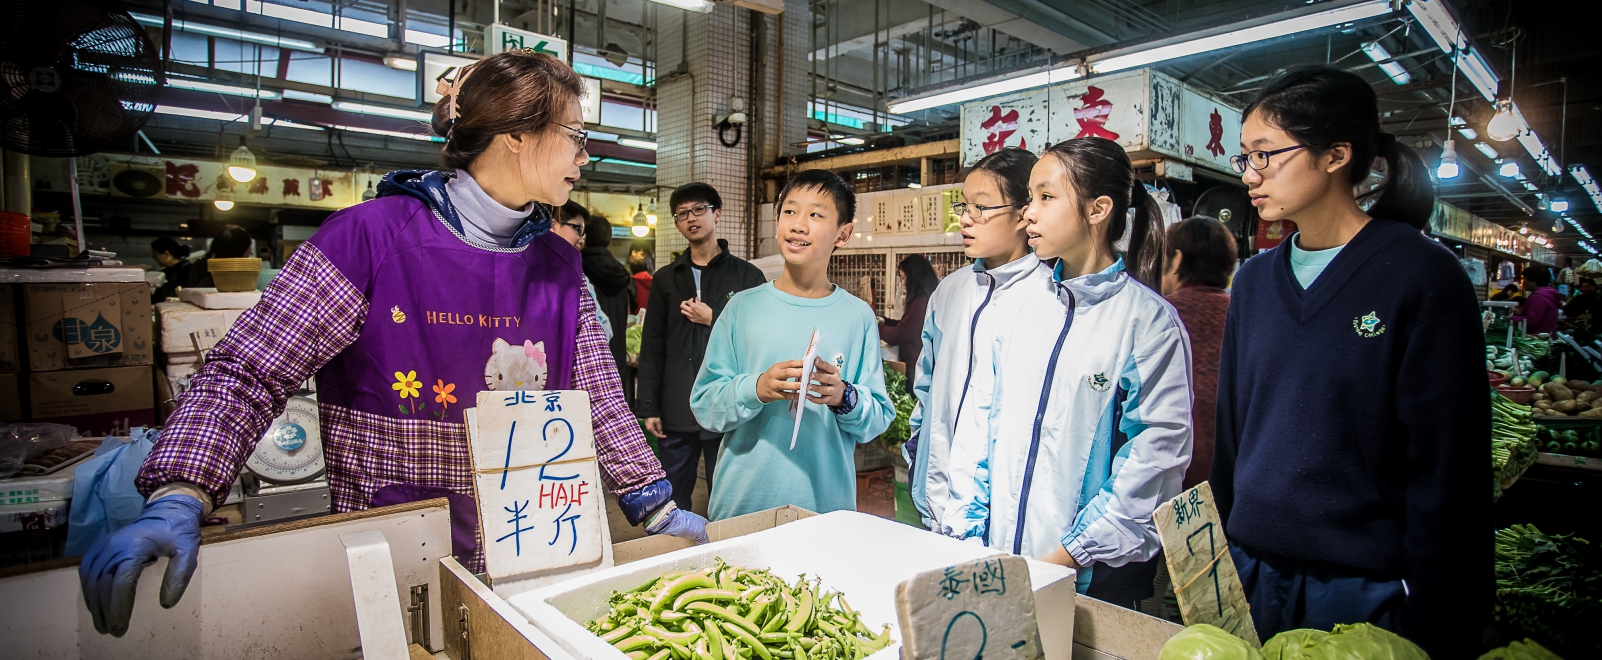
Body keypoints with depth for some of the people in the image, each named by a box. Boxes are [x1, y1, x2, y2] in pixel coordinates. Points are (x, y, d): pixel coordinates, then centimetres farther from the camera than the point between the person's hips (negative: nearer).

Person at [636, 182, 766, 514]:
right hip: (677, 411, 3)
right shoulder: (666, 278, 12)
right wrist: (648, 407, 4)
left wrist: (713, 319, -8)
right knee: (671, 501, 10)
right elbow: (652, 348, 10)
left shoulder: (747, 276, 3)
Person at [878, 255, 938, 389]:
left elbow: (897, 336, -16)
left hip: (915, 366, -9)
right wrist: (885, 321, 13)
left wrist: (878, 326, 1)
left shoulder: (920, 302, -22)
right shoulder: (931, 298, 8)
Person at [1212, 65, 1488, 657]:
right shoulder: (1254, 280, 5)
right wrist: (1218, 557, 9)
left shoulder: (1423, 276, -10)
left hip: (1366, 588, -4)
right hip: (1252, 574, 5)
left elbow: (1447, 467, -11)